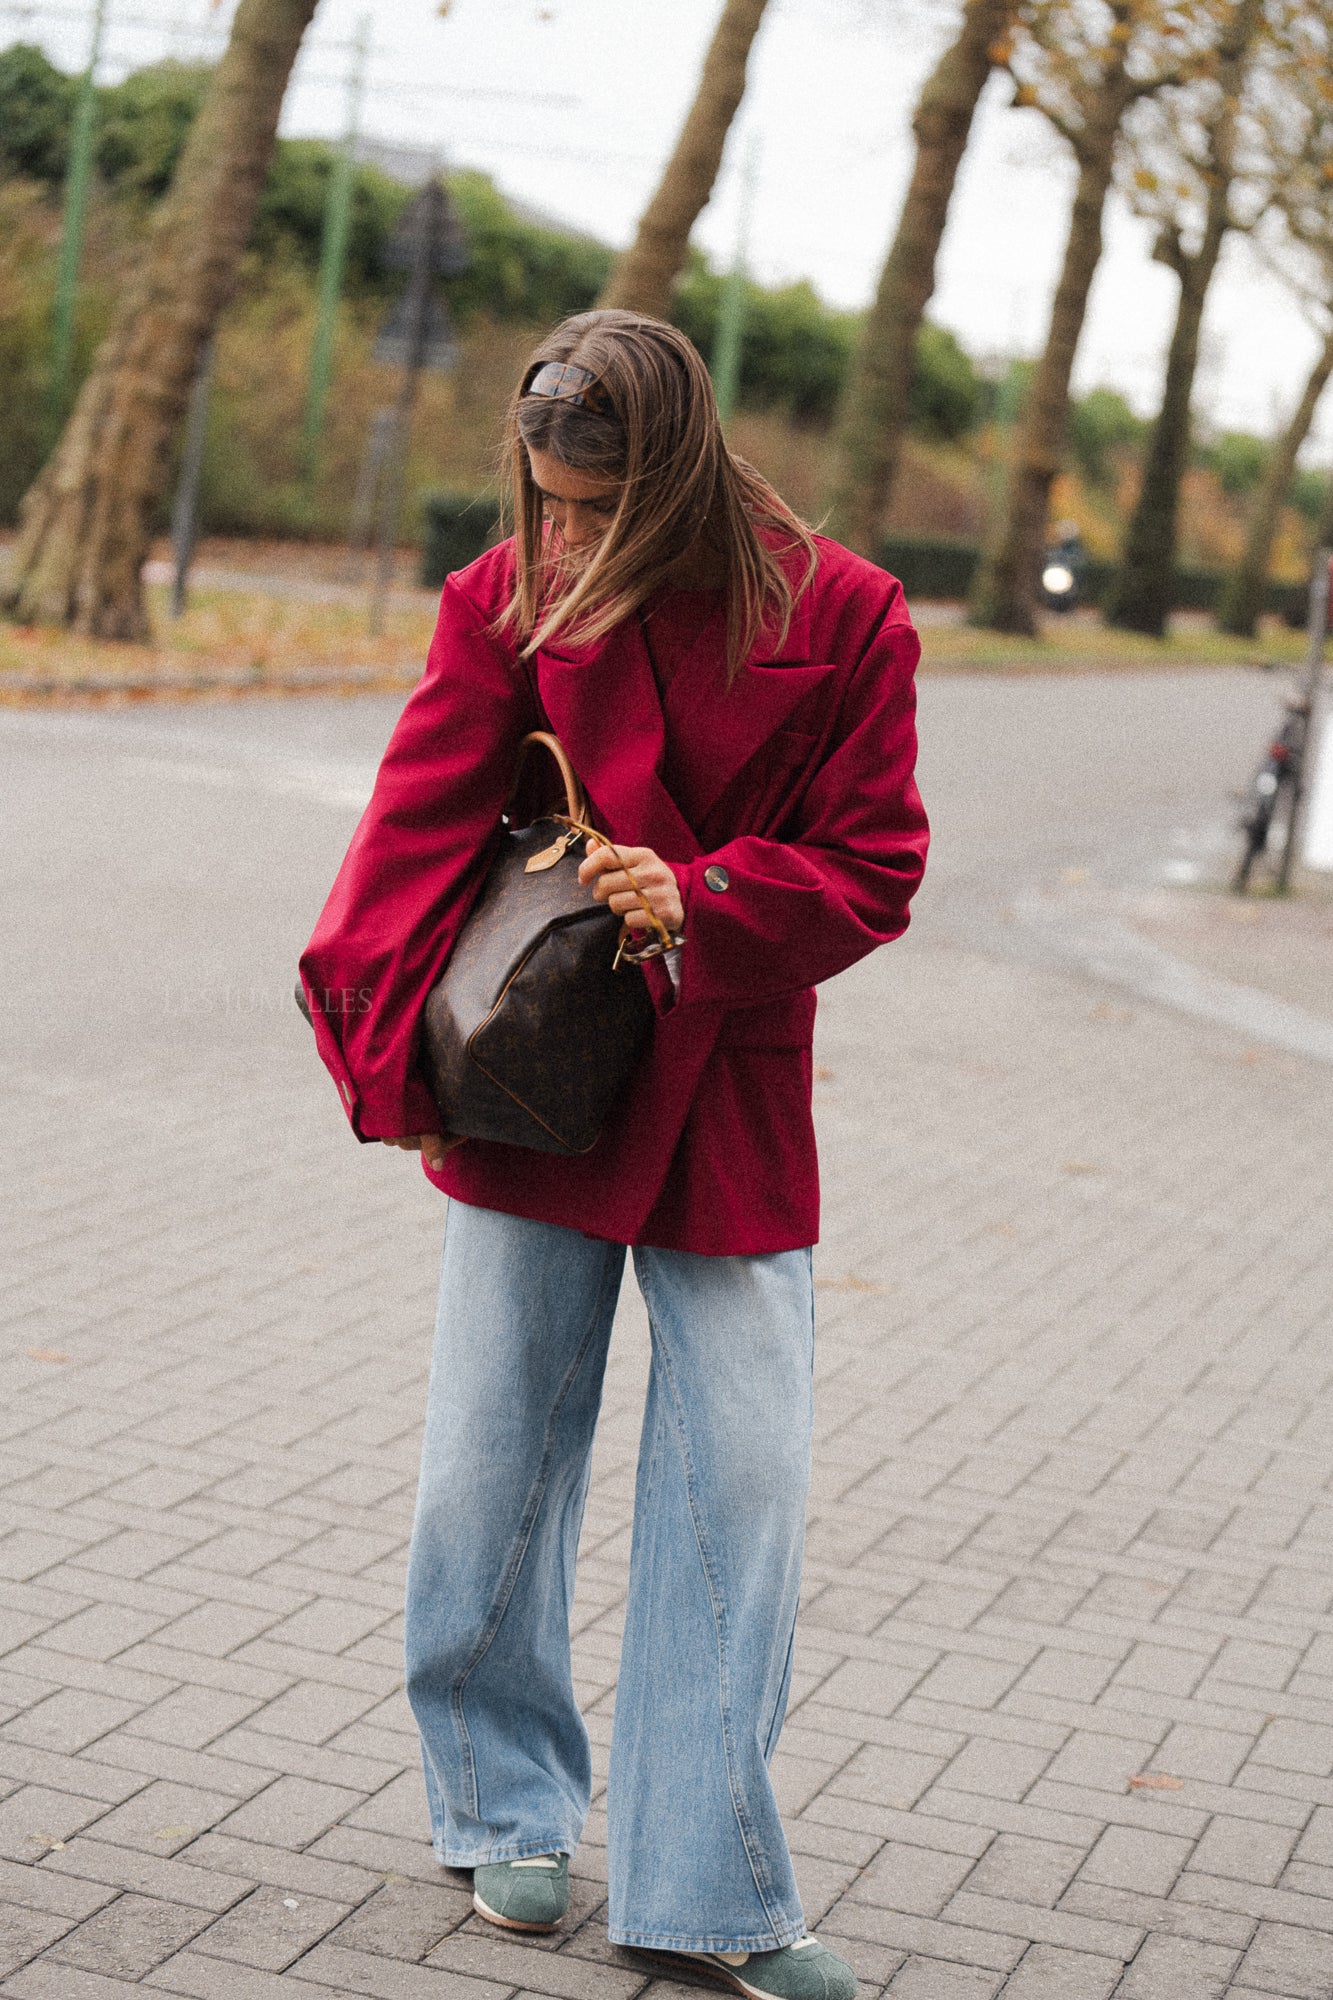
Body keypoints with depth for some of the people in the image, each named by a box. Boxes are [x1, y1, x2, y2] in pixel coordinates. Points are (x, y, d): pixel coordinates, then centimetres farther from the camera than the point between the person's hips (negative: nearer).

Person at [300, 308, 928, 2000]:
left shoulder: (841, 619, -5)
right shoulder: (508, 601, -3)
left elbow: (871, 866, -3)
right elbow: (417, 828, -6)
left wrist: (704, 902, -19)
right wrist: (389, 1057, -14)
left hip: (732, 1108, 0)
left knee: (743, 1485, -1)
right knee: (490, 1468, 7)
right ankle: (507, 1810, 29)